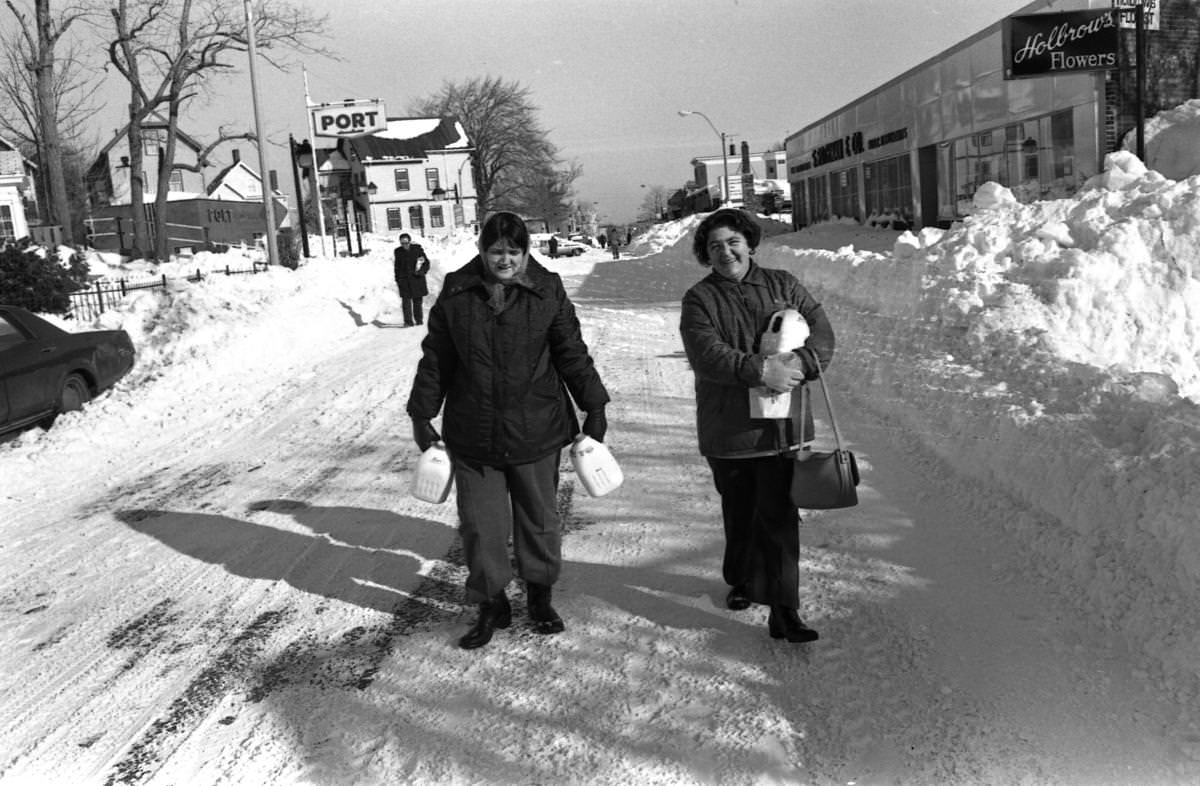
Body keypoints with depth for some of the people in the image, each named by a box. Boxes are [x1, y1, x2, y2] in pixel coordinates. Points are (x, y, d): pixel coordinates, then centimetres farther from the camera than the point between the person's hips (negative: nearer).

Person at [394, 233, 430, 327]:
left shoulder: (417, 249, -2)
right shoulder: (398, 251, 4)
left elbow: (426, 263, 2)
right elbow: (397, 267, 13)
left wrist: (421, 271, -14)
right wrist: (397, 280, 9)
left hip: (417, 279, -1)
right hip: (404, 280, 1)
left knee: (417, 301, 6)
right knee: (406, 301, -7)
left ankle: (419, 320, 18)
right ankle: (408, 321, -3)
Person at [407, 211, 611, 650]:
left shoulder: (547, 291, -2)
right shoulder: (456, 293, 0)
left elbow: (572, 353, 3)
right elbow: (435, 359, 6)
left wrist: (594, 406, -1)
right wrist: (422, 415, 7)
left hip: (536, 432, 0)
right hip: (472, 436, 1)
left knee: (539, 519, 12)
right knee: (479, 524, 5)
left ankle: (540, 596, 33)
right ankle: (491, 605, 23)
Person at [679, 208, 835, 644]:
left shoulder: (783, 285, 6)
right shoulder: (699, 299, -2)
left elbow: (822, 333, -1)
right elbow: (706, 354, -17)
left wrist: (799, 363, -22)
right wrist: (761, 369, -29)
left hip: (782, 426, 0)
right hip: (728, 429, 0)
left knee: (780, 517, -3)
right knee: (739, 513, 18)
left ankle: (782, 611, 1)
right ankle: (741, 580, 42)